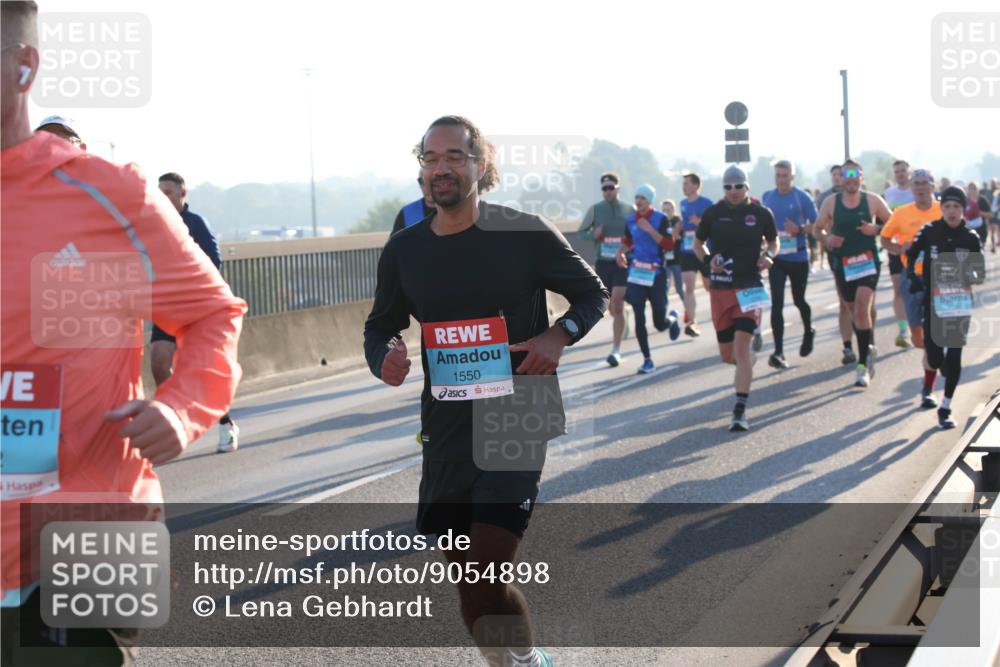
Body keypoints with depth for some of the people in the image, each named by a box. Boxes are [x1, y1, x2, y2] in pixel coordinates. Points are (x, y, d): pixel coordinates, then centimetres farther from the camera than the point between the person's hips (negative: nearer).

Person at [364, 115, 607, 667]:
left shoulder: (524, 233, -6)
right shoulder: (403, 250, 4)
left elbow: (593, 294, 5)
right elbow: (380, 327, 17)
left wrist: (558, 336, -13)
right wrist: (384, 360, -6)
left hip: (518, 419, -4)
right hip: (446, 428, 5)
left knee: (483, 577, -15)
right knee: (467, 577, 9)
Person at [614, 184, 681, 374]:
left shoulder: (661, 219, -7)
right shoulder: (630, 220, 5)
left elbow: (669, 245, -14)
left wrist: (650, 230, -22)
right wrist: (621, 252, 2)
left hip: (656, 274, -3)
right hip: (636, 273, 3)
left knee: (660, 324, 3)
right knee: (639, 319, -6)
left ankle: (672, 319, 41)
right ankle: (647, 360, 4)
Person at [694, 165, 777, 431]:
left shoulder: (761, 214, 1)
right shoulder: (713, 213, 2)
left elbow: (773, 241, 17)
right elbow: (698, 243, 14)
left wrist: (769, 255, -5)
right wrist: (708, 260, -7)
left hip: (750, 287, -2)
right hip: (720, 288, 2)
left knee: (741, 345, -17)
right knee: (727, 355, 9)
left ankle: (740, 411, -14)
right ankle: (751, 358, 48)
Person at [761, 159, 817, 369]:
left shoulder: (802, 198, -7)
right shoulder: (767, 197, 4)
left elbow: (816, 225, -7)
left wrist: (799, 230, -24)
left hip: (798, 257, -2)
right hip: (776, 257, 2)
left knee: (798, 300, 14)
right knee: (777, 303, -8)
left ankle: (808, 332, 45)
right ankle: (778, 352, -11)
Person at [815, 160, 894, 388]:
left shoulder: (873, 201, 0)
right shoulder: (830, 202, 3)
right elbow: (818, 228, 10)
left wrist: (876, 230, -12)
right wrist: (826, 239, -11)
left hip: (867, 260, -3)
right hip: (841, 263, 3)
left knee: (862, 309, -17)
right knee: (853, 311, 13)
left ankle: (863, 365, -14)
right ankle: (868, 348, 38)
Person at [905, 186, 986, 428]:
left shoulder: (971, 238, -1)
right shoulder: (929, 232, -2)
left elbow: (981, 273, -1)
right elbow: (911, 254, 11)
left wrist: (972, 276, -24)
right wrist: (912, 275, -5)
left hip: (960, 302, 0)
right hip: (933, 300, 0)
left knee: (954, 357, -4)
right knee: (934, 358, -1)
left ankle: (945, 408, 7)